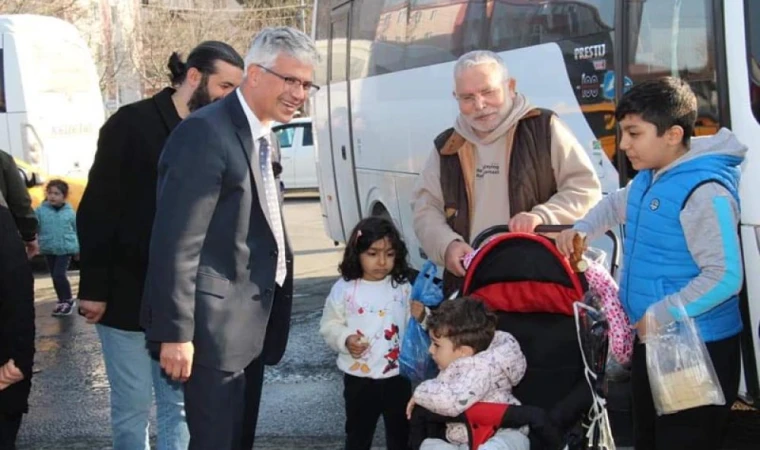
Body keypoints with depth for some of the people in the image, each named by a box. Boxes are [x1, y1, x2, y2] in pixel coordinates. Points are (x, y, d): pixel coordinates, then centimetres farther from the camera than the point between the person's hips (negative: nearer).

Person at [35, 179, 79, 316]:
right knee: (55, 277, 12)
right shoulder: (41, 210, -3)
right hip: (49, 249, 3)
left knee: (59, 275, -13)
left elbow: (77, 231, 7)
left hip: (65, 248, -3)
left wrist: (78, 249, 10)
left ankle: (68, 300, 4)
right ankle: (63, 301, 27)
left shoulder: (69, 212, -2)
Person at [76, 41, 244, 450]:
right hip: (127, 294, -4)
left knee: (180, 404, 7)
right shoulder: (132, 124, -7)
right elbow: (97, 210, -9)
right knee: (132, 406, 4)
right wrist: (93, 287, -12)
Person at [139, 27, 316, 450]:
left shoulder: (263, 135, 12)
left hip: (251, 319, 9)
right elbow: (177, 242, -21)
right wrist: (176, 331, -22)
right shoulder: (206, 133, -17)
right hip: (216, 322, -9)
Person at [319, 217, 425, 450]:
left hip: (397, 375, 1)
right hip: (359, 377, -1)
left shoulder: (403, 287, -3)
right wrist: (345, 340, -18)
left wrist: (419, 318, -18)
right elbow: (329, 326, -1)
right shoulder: (344, 289, -7)